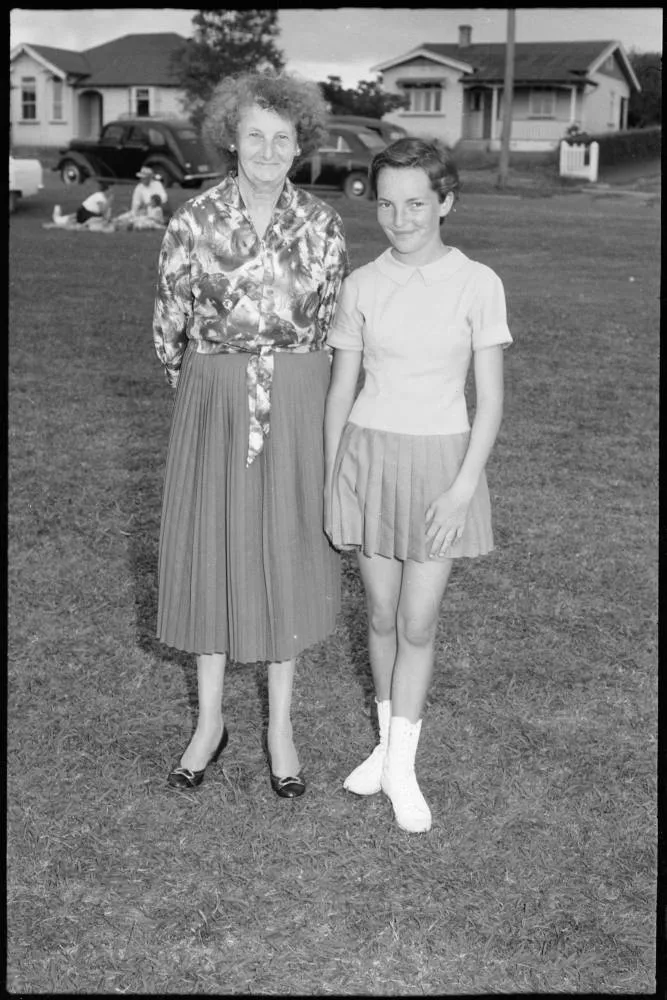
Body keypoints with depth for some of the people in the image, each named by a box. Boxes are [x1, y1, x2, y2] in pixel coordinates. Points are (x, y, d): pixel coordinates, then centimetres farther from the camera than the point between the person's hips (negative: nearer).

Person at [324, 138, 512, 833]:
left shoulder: (477, 284, -7)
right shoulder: (361, 286, -1)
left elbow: (490, 399, -6)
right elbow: (341, 389, 5)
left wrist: (463, 487, -13)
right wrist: (330, 481, 4)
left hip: (442, 461, -2)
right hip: (369, 455, 2)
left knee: (418, 622, 2)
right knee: (381, 614, 12)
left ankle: (402, 768, 17)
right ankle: (388, 741, 31)